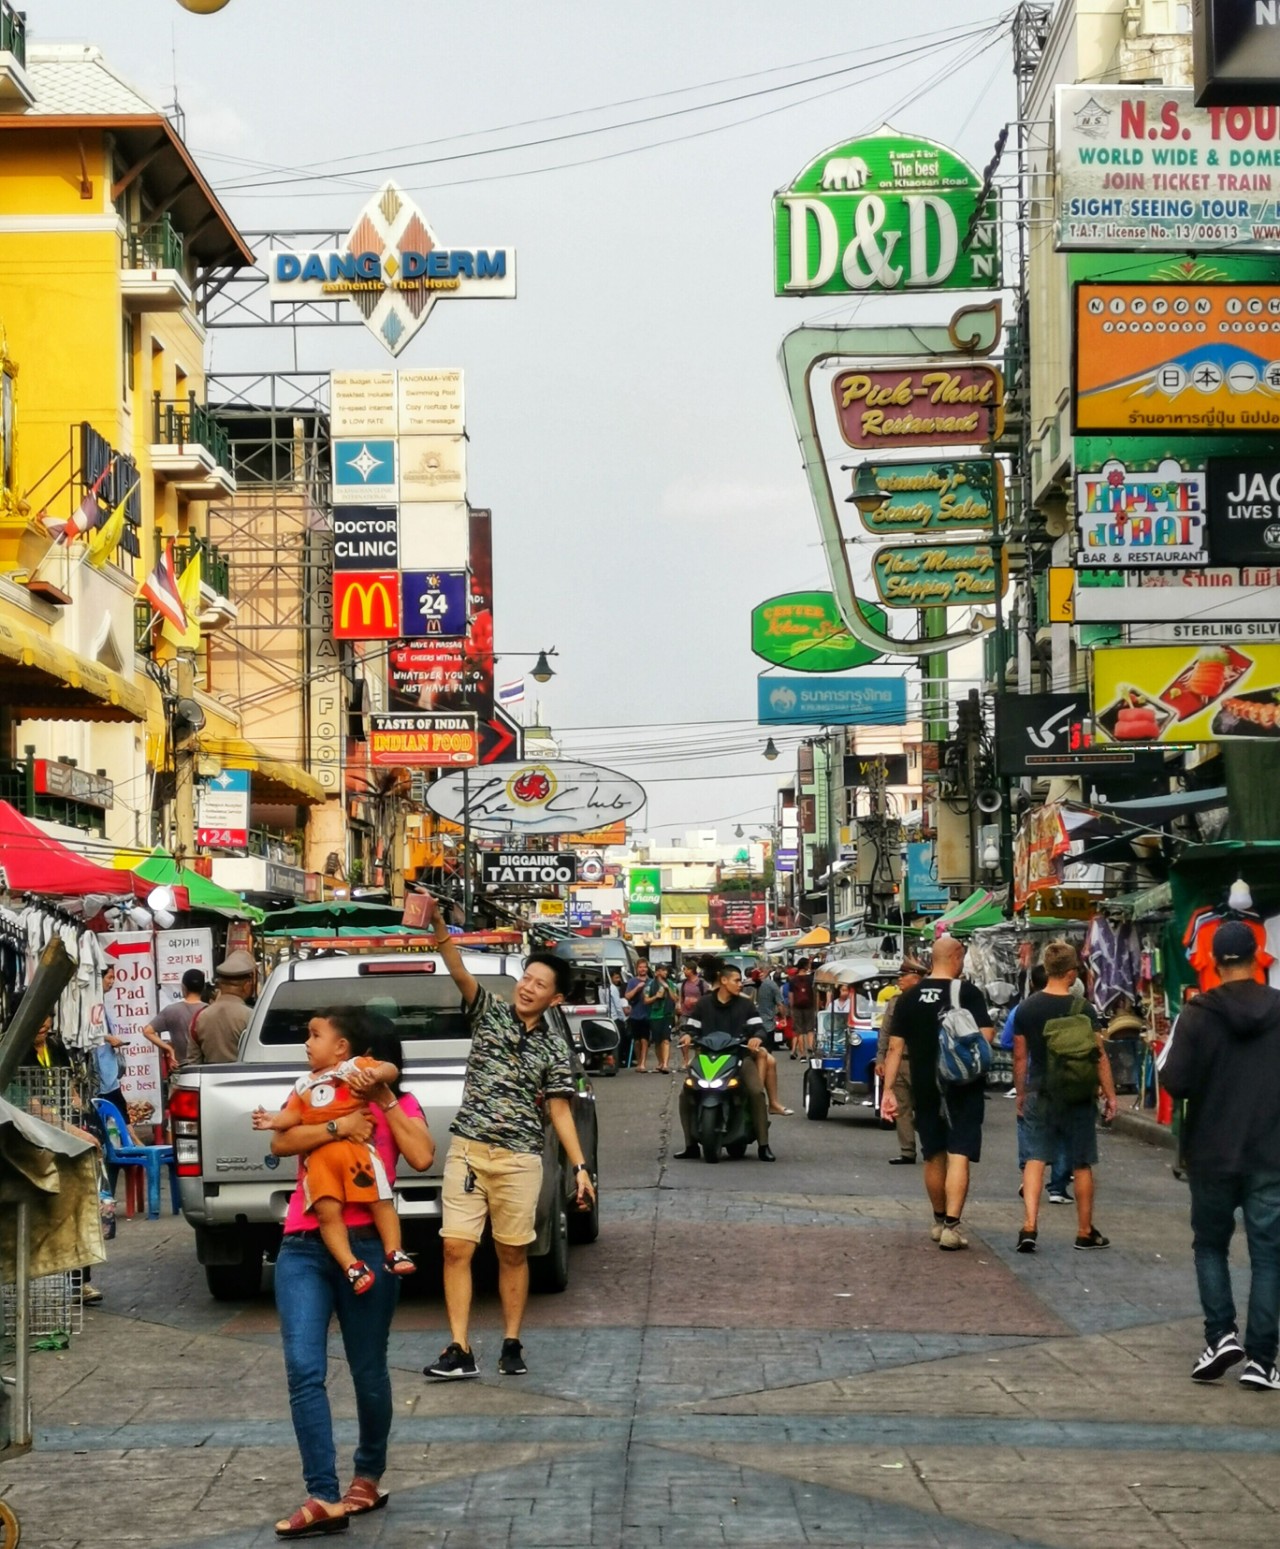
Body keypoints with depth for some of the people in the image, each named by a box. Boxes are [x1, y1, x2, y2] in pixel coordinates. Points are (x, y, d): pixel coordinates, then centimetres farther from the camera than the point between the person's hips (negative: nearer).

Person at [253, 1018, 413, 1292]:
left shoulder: (355, 1066, 11)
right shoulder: (303, 1084, 28)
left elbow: (392, 1071, 1)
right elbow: (293, 1114, 19)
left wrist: (375, 1074, -19)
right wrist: (274, 1120, 0)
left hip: (355, 1148, -3)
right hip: (318, 1157, 3)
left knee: (381, 1200, -8)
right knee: (327, 1211, -13)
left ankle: (394, 1253, -1)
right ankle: (352, 1266, -15)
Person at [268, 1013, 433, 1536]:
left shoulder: (398, 1102, 8)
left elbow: (421, 1157, -11)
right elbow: (280, 1143, -4)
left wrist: (386, 1100, -6)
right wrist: (338, 1126, -16)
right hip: (302, 1249, 2)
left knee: (368, 1371, 8)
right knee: (304, 1370, -12)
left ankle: (368, 1477, 30)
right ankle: (323, 1497, -15)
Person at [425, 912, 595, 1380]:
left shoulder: (554, 1048, 6)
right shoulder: (490, 1012, 5)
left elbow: (559, 1111, 6)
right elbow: (458, 971, -10)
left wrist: (580, 1167, -2)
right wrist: (437, 923, -27)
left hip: (519, 1158, 0)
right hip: (468, 1149, 0)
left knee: (512, 1253, 6)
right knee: (456, 1248, -6)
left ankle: (512, 1345, 17)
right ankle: (460, 1350, -5)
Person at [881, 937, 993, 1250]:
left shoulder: (909, 998, 4)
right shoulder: (968, 993, -8)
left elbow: (895, 1047, 2)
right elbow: (986, 1035, -16)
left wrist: (889, 1090, 4)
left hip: (924, 1089, 4)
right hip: (964, 1088, -4)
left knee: (933, 1157, 17)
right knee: (959, 1156, -6)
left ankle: (939, 1221, 30)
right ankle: (951, 1225, -16)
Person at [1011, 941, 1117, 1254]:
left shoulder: (1026, 1009, -1)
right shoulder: (1083, 1009, -10)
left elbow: (1020, 1057, 5)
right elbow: (1099, 1055, -8)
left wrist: (1021, 1094, 16)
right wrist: (1110, 1095, 1)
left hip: (1040, 1095, 2)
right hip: (1078, 1096, -2)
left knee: (1035, 1159, 2)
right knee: (1082, 1164, 10)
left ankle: (1029, 1226, -14)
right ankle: (1085, 1232, 20)